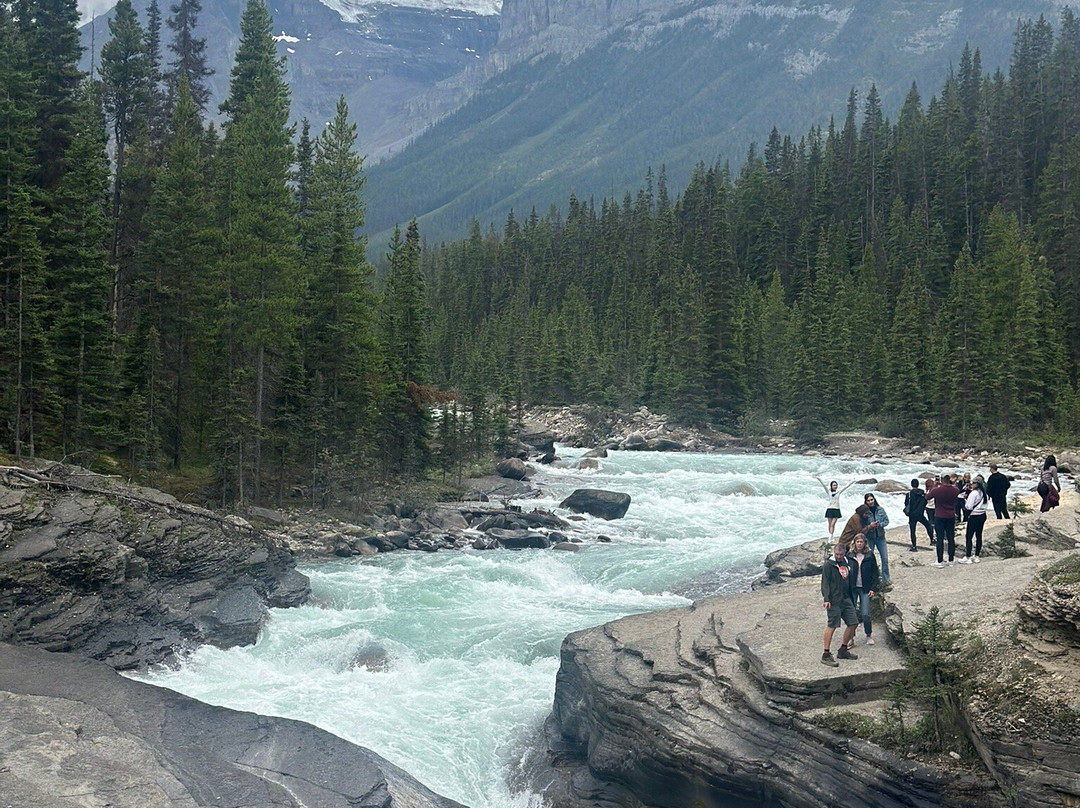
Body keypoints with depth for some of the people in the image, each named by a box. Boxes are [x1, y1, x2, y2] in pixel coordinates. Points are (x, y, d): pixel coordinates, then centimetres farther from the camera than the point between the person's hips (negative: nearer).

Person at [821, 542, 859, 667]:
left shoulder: (847, 564, 14)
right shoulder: (829, 565, -6)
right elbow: (825, 583, -10)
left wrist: (851, 598, 20)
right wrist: (826, 599, -20)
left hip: (846, 599, 7)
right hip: (834, 601, -7)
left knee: (853, 623, 6)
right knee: (831, 626, -9)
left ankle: (843, 650, 21)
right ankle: (826, 655, -5)